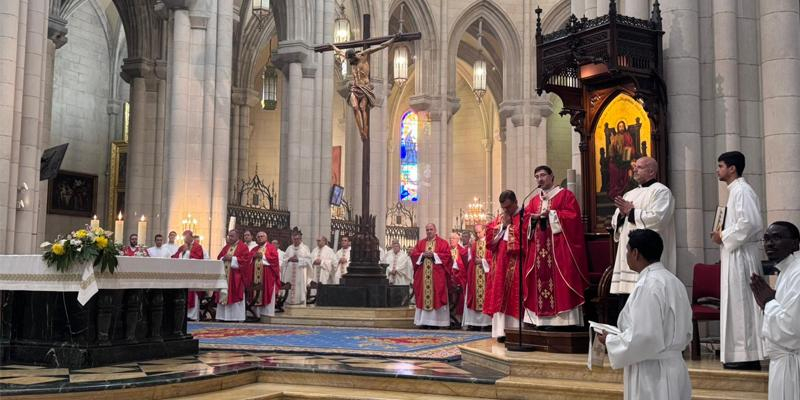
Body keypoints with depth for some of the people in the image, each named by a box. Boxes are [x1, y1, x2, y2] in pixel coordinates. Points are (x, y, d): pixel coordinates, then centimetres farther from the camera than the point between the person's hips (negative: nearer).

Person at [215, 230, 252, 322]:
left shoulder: (243, 247, -2)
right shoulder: (226, 247, 18)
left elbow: (246, 259, -12)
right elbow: (219, 258, 18)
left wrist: (232, 258, -15)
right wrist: (224, 258, -6)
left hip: (236, 275, -6)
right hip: (224, 274, 6)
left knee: (236, 296, -6)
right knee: (223, 296, 4)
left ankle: (238, 317, -2)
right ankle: (222, 316, 8)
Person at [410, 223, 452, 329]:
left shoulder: (442, 243, 6)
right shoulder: (420, 243, 16)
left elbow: (447, 255, -5)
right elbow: (413, 254, 8)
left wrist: (434, 255, -12)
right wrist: (423, 255, -9)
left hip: (437, 275, -3)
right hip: (423, 275, 3)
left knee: (436, 297, -6)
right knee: (423, 296, 0)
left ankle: (436, 321, -4)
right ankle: (424, 321, 2)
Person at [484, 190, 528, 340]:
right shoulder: (498, 220, 17)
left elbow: (524, 237, -16)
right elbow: (489, 239, 10)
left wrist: (510, 225, -7)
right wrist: (503, 226, 0)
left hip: (516, 265, -6)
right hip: (499, 265, 6)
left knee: (515, 296, -7)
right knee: (499, 297, 2)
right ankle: (501, 331, 3)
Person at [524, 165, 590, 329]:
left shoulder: (565, 195, 3)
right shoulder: (534, 200, 19)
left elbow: (572, 216, -9)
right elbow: (525, 218, 12)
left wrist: (551, 214, -12)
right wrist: (533, 217, -8)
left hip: (559, 246, -5)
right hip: (539, 248, 6)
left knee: (561, 281, -9)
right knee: (541, 279, 1)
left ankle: (563, 319, -8)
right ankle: (545, 319, 4)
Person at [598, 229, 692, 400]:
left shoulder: (648, 285, -19)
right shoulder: (673, 281, 9)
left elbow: (643, 337, -24)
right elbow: (685, 333, 14)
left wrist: (610, 340, -8)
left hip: (652, 375, -9)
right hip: (672, 368, 9)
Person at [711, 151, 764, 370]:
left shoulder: (741, 190, -13)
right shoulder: (736, 190, 17)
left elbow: (749, 222, -24)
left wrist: (724, 237, -14)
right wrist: (724, 235, 10)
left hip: (740, 256, -10)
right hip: (735, 255, 10)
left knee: (741, 304, -6)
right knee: (737, 304, 11)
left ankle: (747, 356, -2)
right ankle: (743, 354, 15)